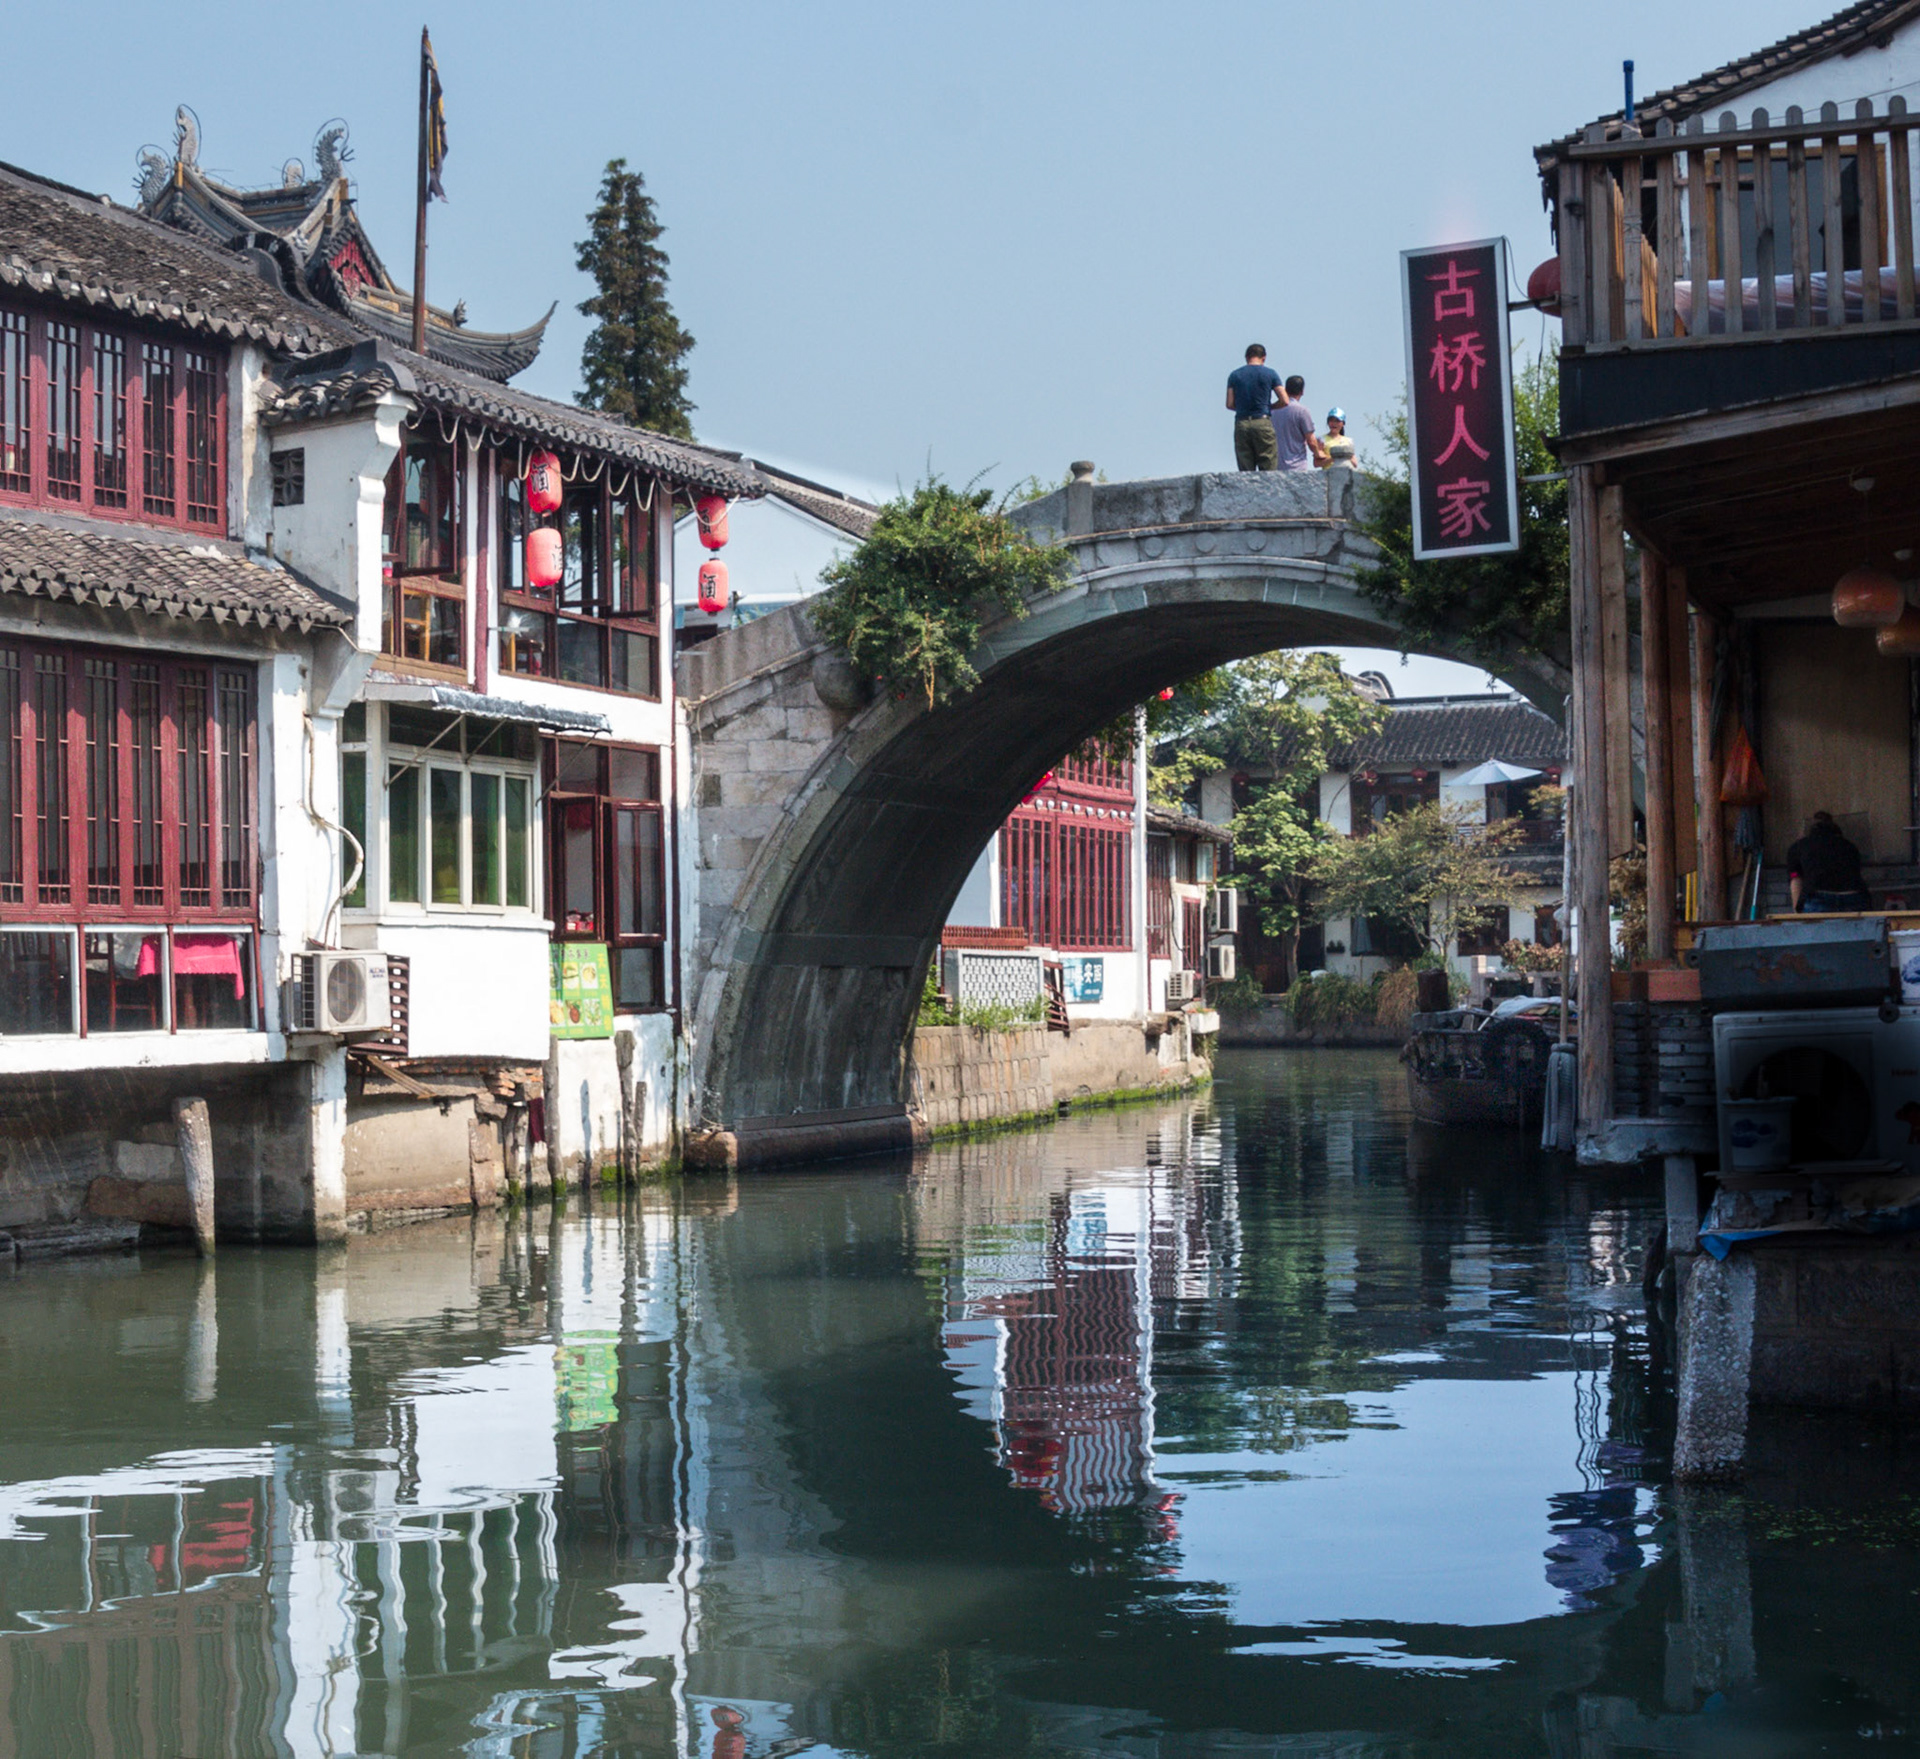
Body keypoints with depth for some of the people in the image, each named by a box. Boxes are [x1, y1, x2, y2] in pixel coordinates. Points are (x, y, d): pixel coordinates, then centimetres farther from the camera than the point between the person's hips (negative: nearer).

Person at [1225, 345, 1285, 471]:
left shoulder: (1234, 375, 6)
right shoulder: (1270, 373, 2)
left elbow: (1230, 404, 3)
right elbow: (1284, 401, 1)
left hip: (1241, 424, 2)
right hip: (1263, 423, -2)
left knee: (1245, 472, 2)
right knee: (1268, 469, -2)